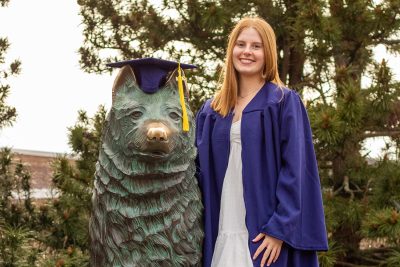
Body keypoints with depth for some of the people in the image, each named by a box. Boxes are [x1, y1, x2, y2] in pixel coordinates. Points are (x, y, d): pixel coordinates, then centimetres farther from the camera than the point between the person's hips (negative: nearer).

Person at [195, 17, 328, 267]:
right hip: (220, 233, 4)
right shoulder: (211, 111, 13)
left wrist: (279, 228, -16)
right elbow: (201, 173, 13)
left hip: (264, 232, -4)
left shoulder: (285, 102, 0)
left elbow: (296, 170, -8)